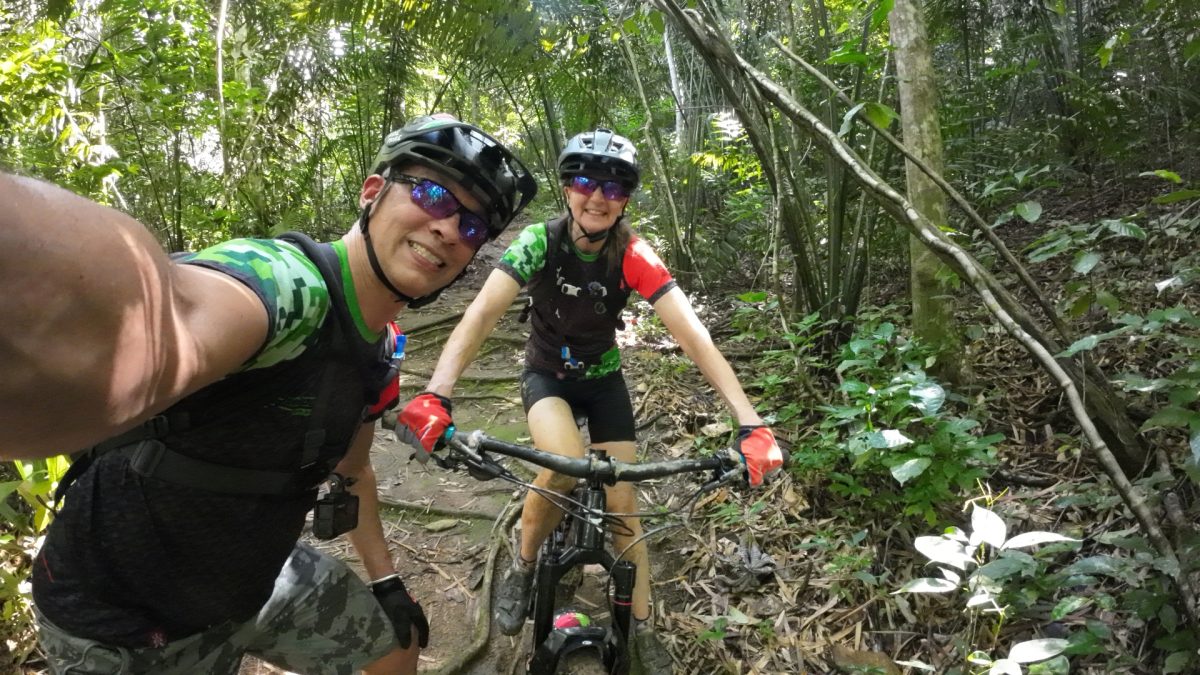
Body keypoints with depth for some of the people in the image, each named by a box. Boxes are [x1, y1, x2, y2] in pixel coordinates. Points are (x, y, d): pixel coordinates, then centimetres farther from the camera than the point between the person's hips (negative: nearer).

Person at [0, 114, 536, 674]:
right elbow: (168, 320, -55)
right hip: (119, 614, -7)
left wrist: (387, 581, 16)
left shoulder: (380, 349, -3)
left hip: (256, 578, 7)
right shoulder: (286, 280, -31)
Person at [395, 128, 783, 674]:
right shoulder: (540, 241, -24)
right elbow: (481, 314, -35)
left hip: (603, 379, 2)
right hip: (546, 376, -1)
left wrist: (750, 422, -42)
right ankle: (522, 569, -1)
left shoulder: (633, 257, -23)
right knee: (566, 465, -31)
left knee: (622, 503, -2)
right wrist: (436, 396, -52)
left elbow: (693, 335, -31)